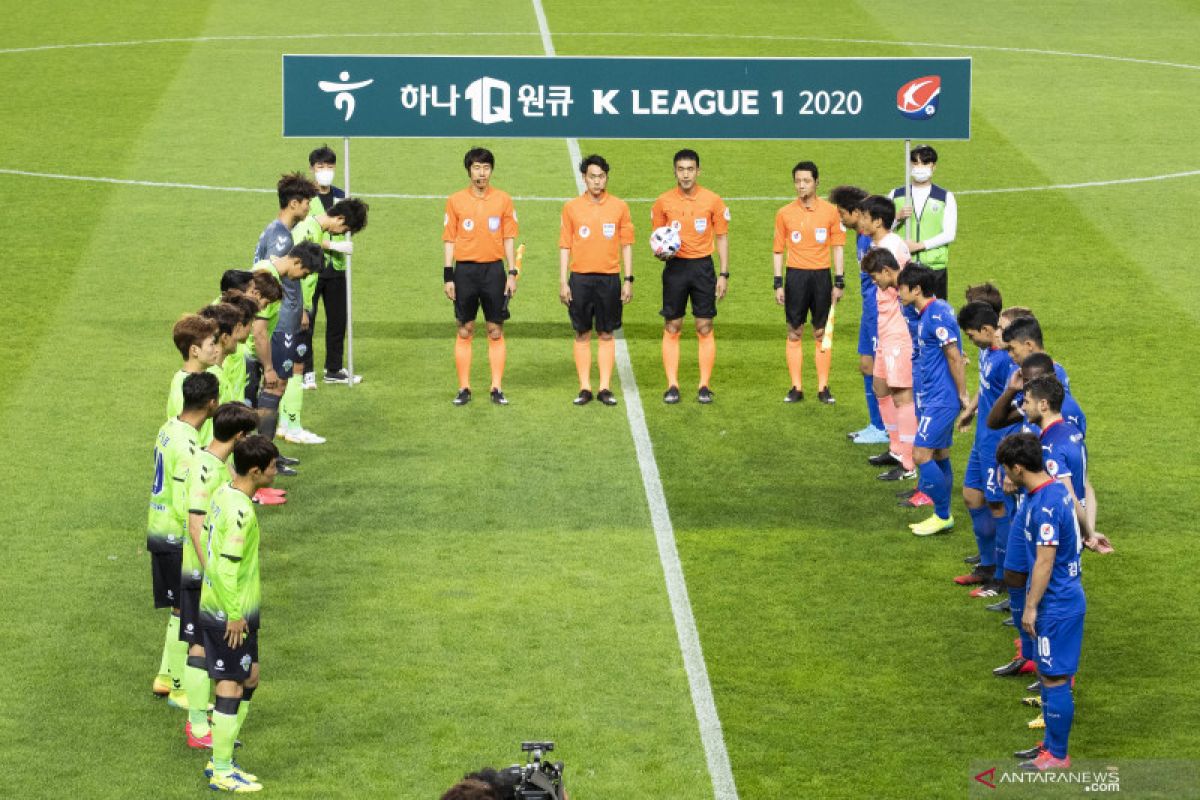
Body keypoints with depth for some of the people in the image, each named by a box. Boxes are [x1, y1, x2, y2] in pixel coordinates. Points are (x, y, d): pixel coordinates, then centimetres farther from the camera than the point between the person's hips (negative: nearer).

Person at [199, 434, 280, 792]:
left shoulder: (223, 493, 4)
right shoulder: (240, 513, -25)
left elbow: (209, 544, 15)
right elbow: (227, 568, -27)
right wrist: (234, 614, -18)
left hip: (216, 605, 10)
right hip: (230, 613, -10)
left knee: (250, 677, 19)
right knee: (232, 687, 0)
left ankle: (221, 760, 26)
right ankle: (222, 772, 9)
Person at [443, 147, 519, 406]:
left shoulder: (503, 200, 4)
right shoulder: (455, 200, 3)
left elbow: (508, 239, 6)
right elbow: (449, 241, 4)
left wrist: (512, 273, -1)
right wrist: (447, 276, -2)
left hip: (493, 270, 0)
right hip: (465, 270, 0)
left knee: (496, 331, 2)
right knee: (465, 331, 3)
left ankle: (497, 388, 7)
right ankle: (464, 389, 8)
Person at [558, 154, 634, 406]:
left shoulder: (619, 207, 3)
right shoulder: (572, 207, 3)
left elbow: (626, 245, 6)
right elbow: (565, 246, 5)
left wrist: (628, 280, 1)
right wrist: (563, 282, -1)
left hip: (609, 278, 0)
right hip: (580, 278, 0)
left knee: (606, 334, 4)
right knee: (582, 334, 3)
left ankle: (605, 388, 8)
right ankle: (585, 388, 8)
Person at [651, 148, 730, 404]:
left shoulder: (713, 201, 0)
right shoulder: (663, 202, 1)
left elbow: (722, 237, 5)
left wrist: (724, 274, -1)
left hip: (703, 266, -1)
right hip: (675, 267, 1)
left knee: (705, 328, 0)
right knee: (671, 328, 0)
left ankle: (704, 386, 5)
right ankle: (672, 385, 4)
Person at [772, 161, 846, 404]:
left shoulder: (830, 211, 2)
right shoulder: (784, 213, 3)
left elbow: (837, 248, 5)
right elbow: (778, 250, 7)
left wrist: (839, 282, 0)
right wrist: (778, 284, 1)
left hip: (822, 275, 0)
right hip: (795, 276, 0)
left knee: (822, 333, 4)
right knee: (794, 333, 3)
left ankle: (823, 387, 10)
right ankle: (796, 388, 9)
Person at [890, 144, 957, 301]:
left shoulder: (946, 197, 5)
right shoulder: (896, 195, 11)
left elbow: (949, 234, -3)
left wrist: (920, 245, -13)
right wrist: (897, 217, -11)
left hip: (934, 266, -1)